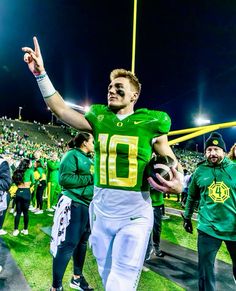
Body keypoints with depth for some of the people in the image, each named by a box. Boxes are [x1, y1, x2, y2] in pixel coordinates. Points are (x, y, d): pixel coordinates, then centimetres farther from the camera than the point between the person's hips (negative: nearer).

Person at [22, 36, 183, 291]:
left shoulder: (150, 123, -7)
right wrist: (40, 73, 0)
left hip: (134, 216, -4)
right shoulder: (99, 119, 3)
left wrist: (178, 184, -20)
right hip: (101, 212, 4)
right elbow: (61, 110, 5)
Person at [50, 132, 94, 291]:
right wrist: (90, 178, -18)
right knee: (68, 245, -5)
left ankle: (77, 278, 33)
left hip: (89, 205, 9)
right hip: (74, 204, -9)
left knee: (82, 242, 17)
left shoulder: (89, 159, 15)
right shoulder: (72, 155, -10)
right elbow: (65, 179, -21)